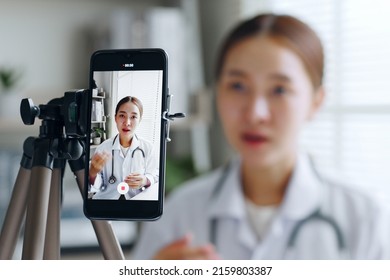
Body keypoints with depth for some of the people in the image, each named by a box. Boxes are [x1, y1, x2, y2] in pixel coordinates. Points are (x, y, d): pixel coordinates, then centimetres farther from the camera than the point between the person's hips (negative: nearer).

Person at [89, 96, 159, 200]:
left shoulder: (147, 148, 0)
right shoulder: (103, 148, 0)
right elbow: (96, 186, 1)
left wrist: (145, 181, -16)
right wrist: (93, 172, -18)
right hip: (106, 198, -1)